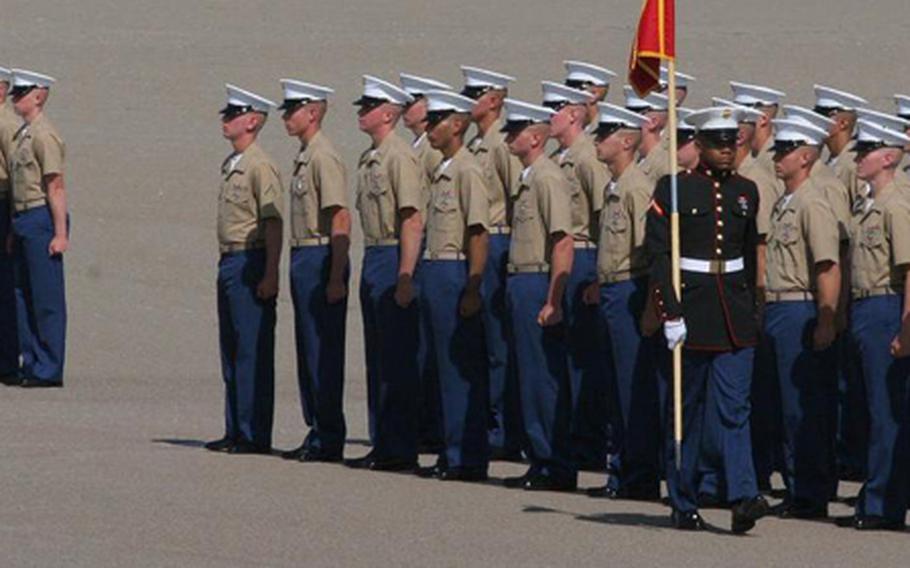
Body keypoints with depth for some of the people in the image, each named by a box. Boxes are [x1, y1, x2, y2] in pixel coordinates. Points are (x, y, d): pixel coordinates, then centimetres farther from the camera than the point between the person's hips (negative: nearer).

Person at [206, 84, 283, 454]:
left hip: (251, 264, -10)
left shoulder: (260, 166, -13)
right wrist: (226, 265, 19)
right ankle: (236, 432, 17)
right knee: (231, 350, 12)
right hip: (229, 263, 10)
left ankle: (254, 434, -3)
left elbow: (273, 223, -17)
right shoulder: (230, 165, 15)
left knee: (253, 351, -6)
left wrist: (270, 275, -20)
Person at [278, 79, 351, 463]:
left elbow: (341, 220, -19)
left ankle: (329, 440, -3)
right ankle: (317, 434, 18)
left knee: (323, 351, -6)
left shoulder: (324, 158, -15)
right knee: (308, 351, 12)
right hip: (302, 258, 10)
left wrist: (336, 279, -22)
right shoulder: (303, 157, 15)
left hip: (320, 259, -10)